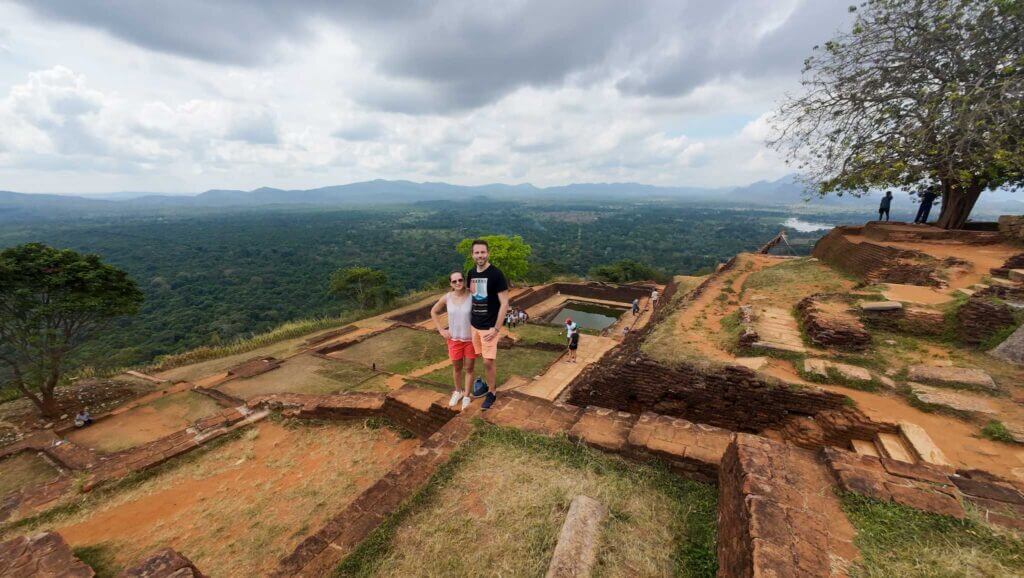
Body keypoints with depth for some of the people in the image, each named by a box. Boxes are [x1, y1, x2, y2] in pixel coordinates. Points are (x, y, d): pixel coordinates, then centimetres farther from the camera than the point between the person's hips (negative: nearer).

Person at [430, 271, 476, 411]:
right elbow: (433, 312, 6)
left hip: (471, 339, -2)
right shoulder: (446, 298, -9)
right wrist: (441, 330, 2)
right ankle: (458, 392, 42)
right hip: (454, 339, 2)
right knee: (457, 368, 19)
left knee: (469, 368, 12)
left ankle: (466, 396, 30)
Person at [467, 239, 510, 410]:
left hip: (489, 327, -5)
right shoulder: (471, 273, 3)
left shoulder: (496, 274, -16)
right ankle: (490, 382, 36)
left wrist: (496, 328, -18)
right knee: (486, 359, 15)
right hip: (474, 325, 5)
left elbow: (504, 303, -15)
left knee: (489, 361, 1)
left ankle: (492, 392, 21)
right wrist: (470, 320, 13)